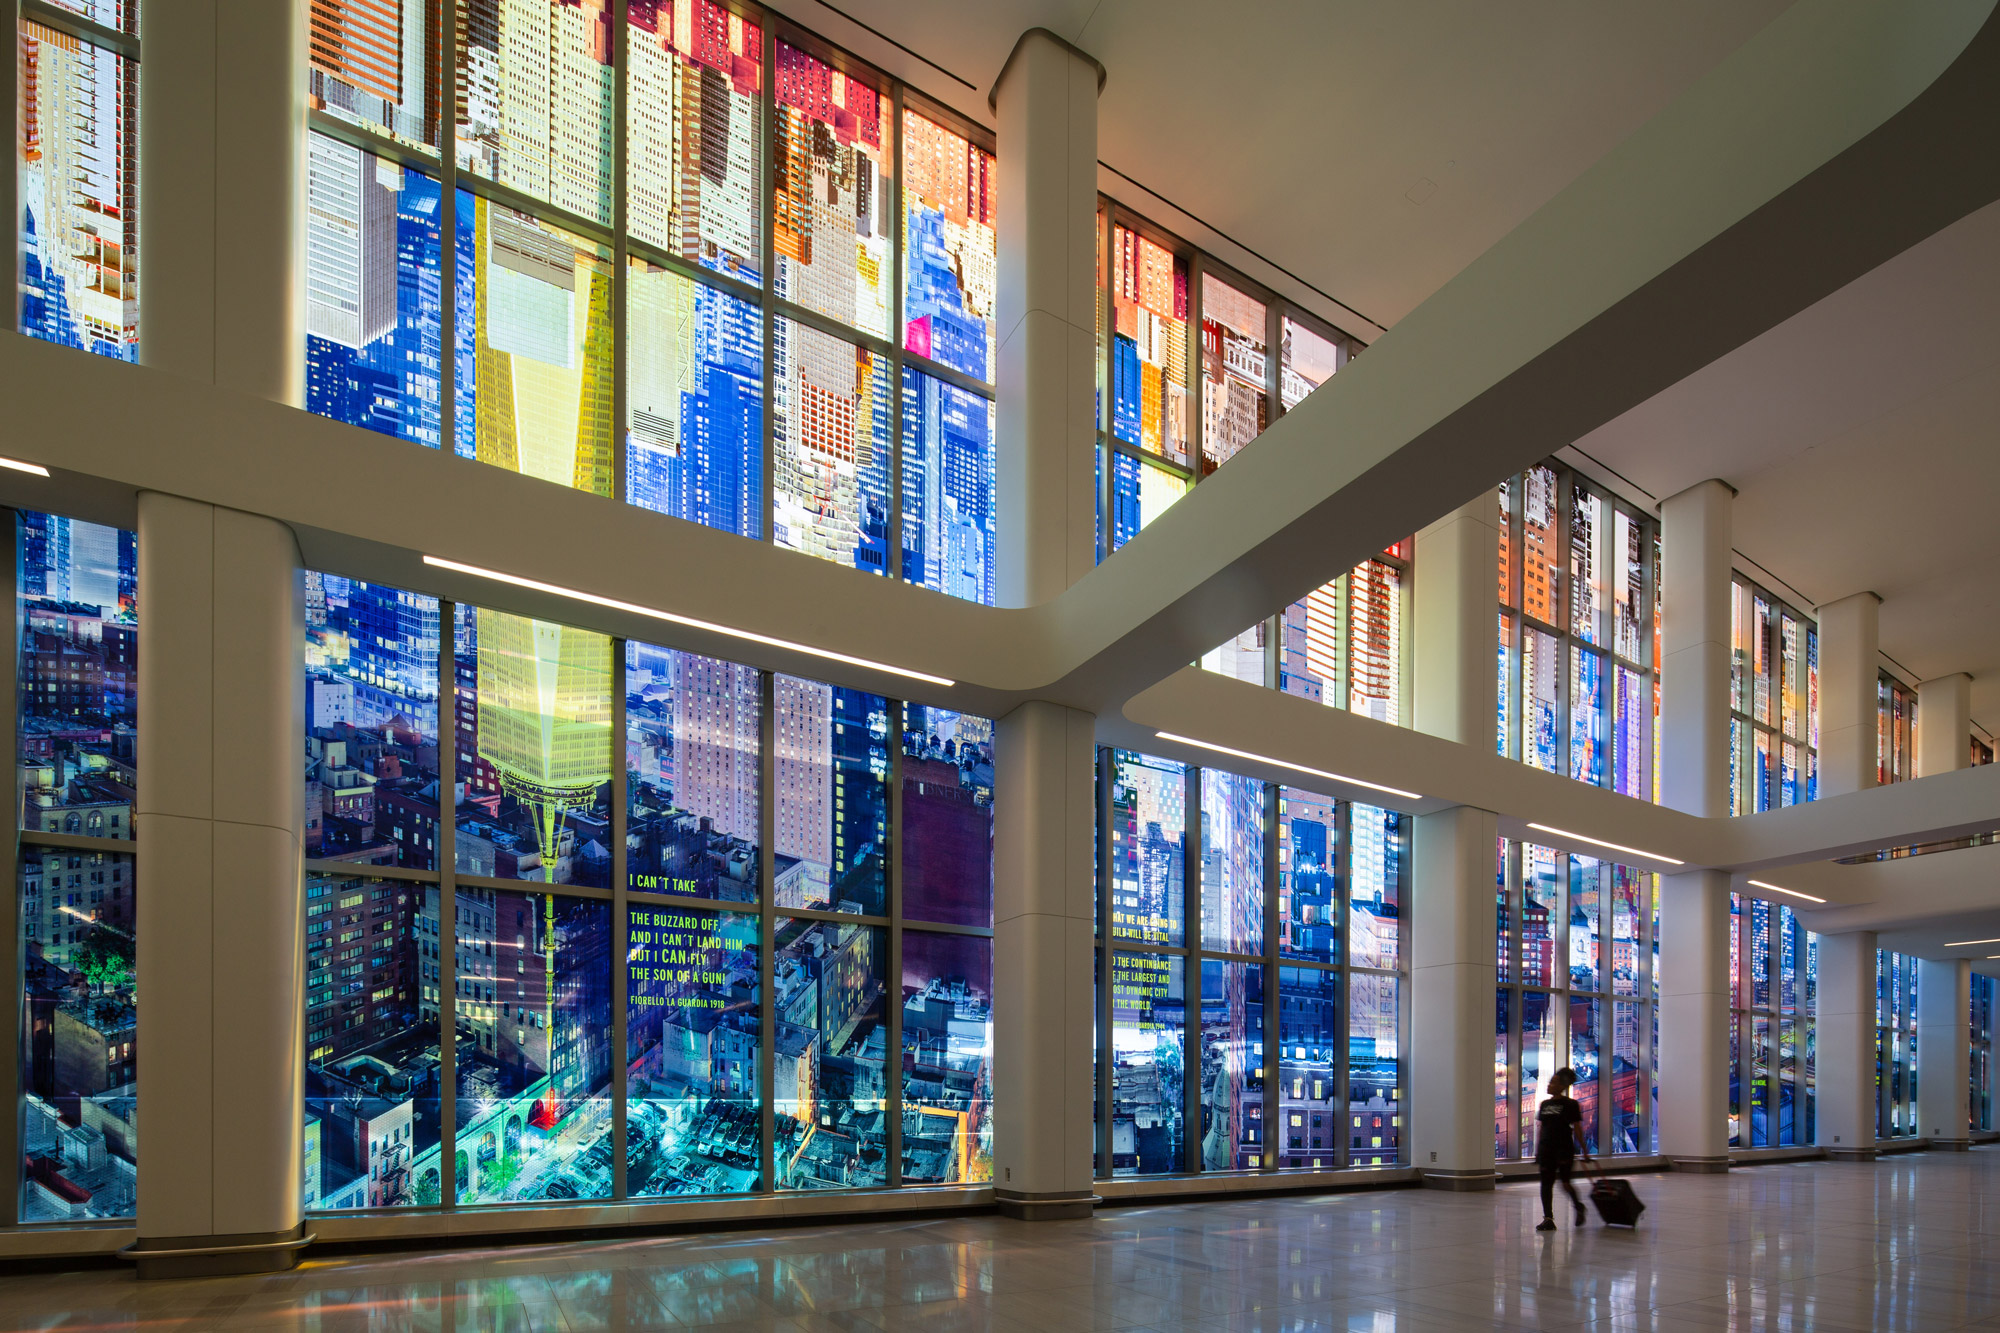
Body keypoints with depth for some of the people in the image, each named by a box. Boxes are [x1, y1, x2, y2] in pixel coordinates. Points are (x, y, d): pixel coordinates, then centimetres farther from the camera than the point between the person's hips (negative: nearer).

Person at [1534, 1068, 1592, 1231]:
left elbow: (1577, 1129, -4)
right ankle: (1548, 1218, 5)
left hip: (1564, 1149, -6)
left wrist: (1583, 1151, -5)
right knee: (1546, 1184, 1)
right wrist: (1537, 1151, 15)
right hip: (1546, 1150, 6)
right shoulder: (1545, 1104, 11)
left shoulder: (1570, 1104, -5)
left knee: (1565, 1183, -6)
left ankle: (1579, 1207, 23)